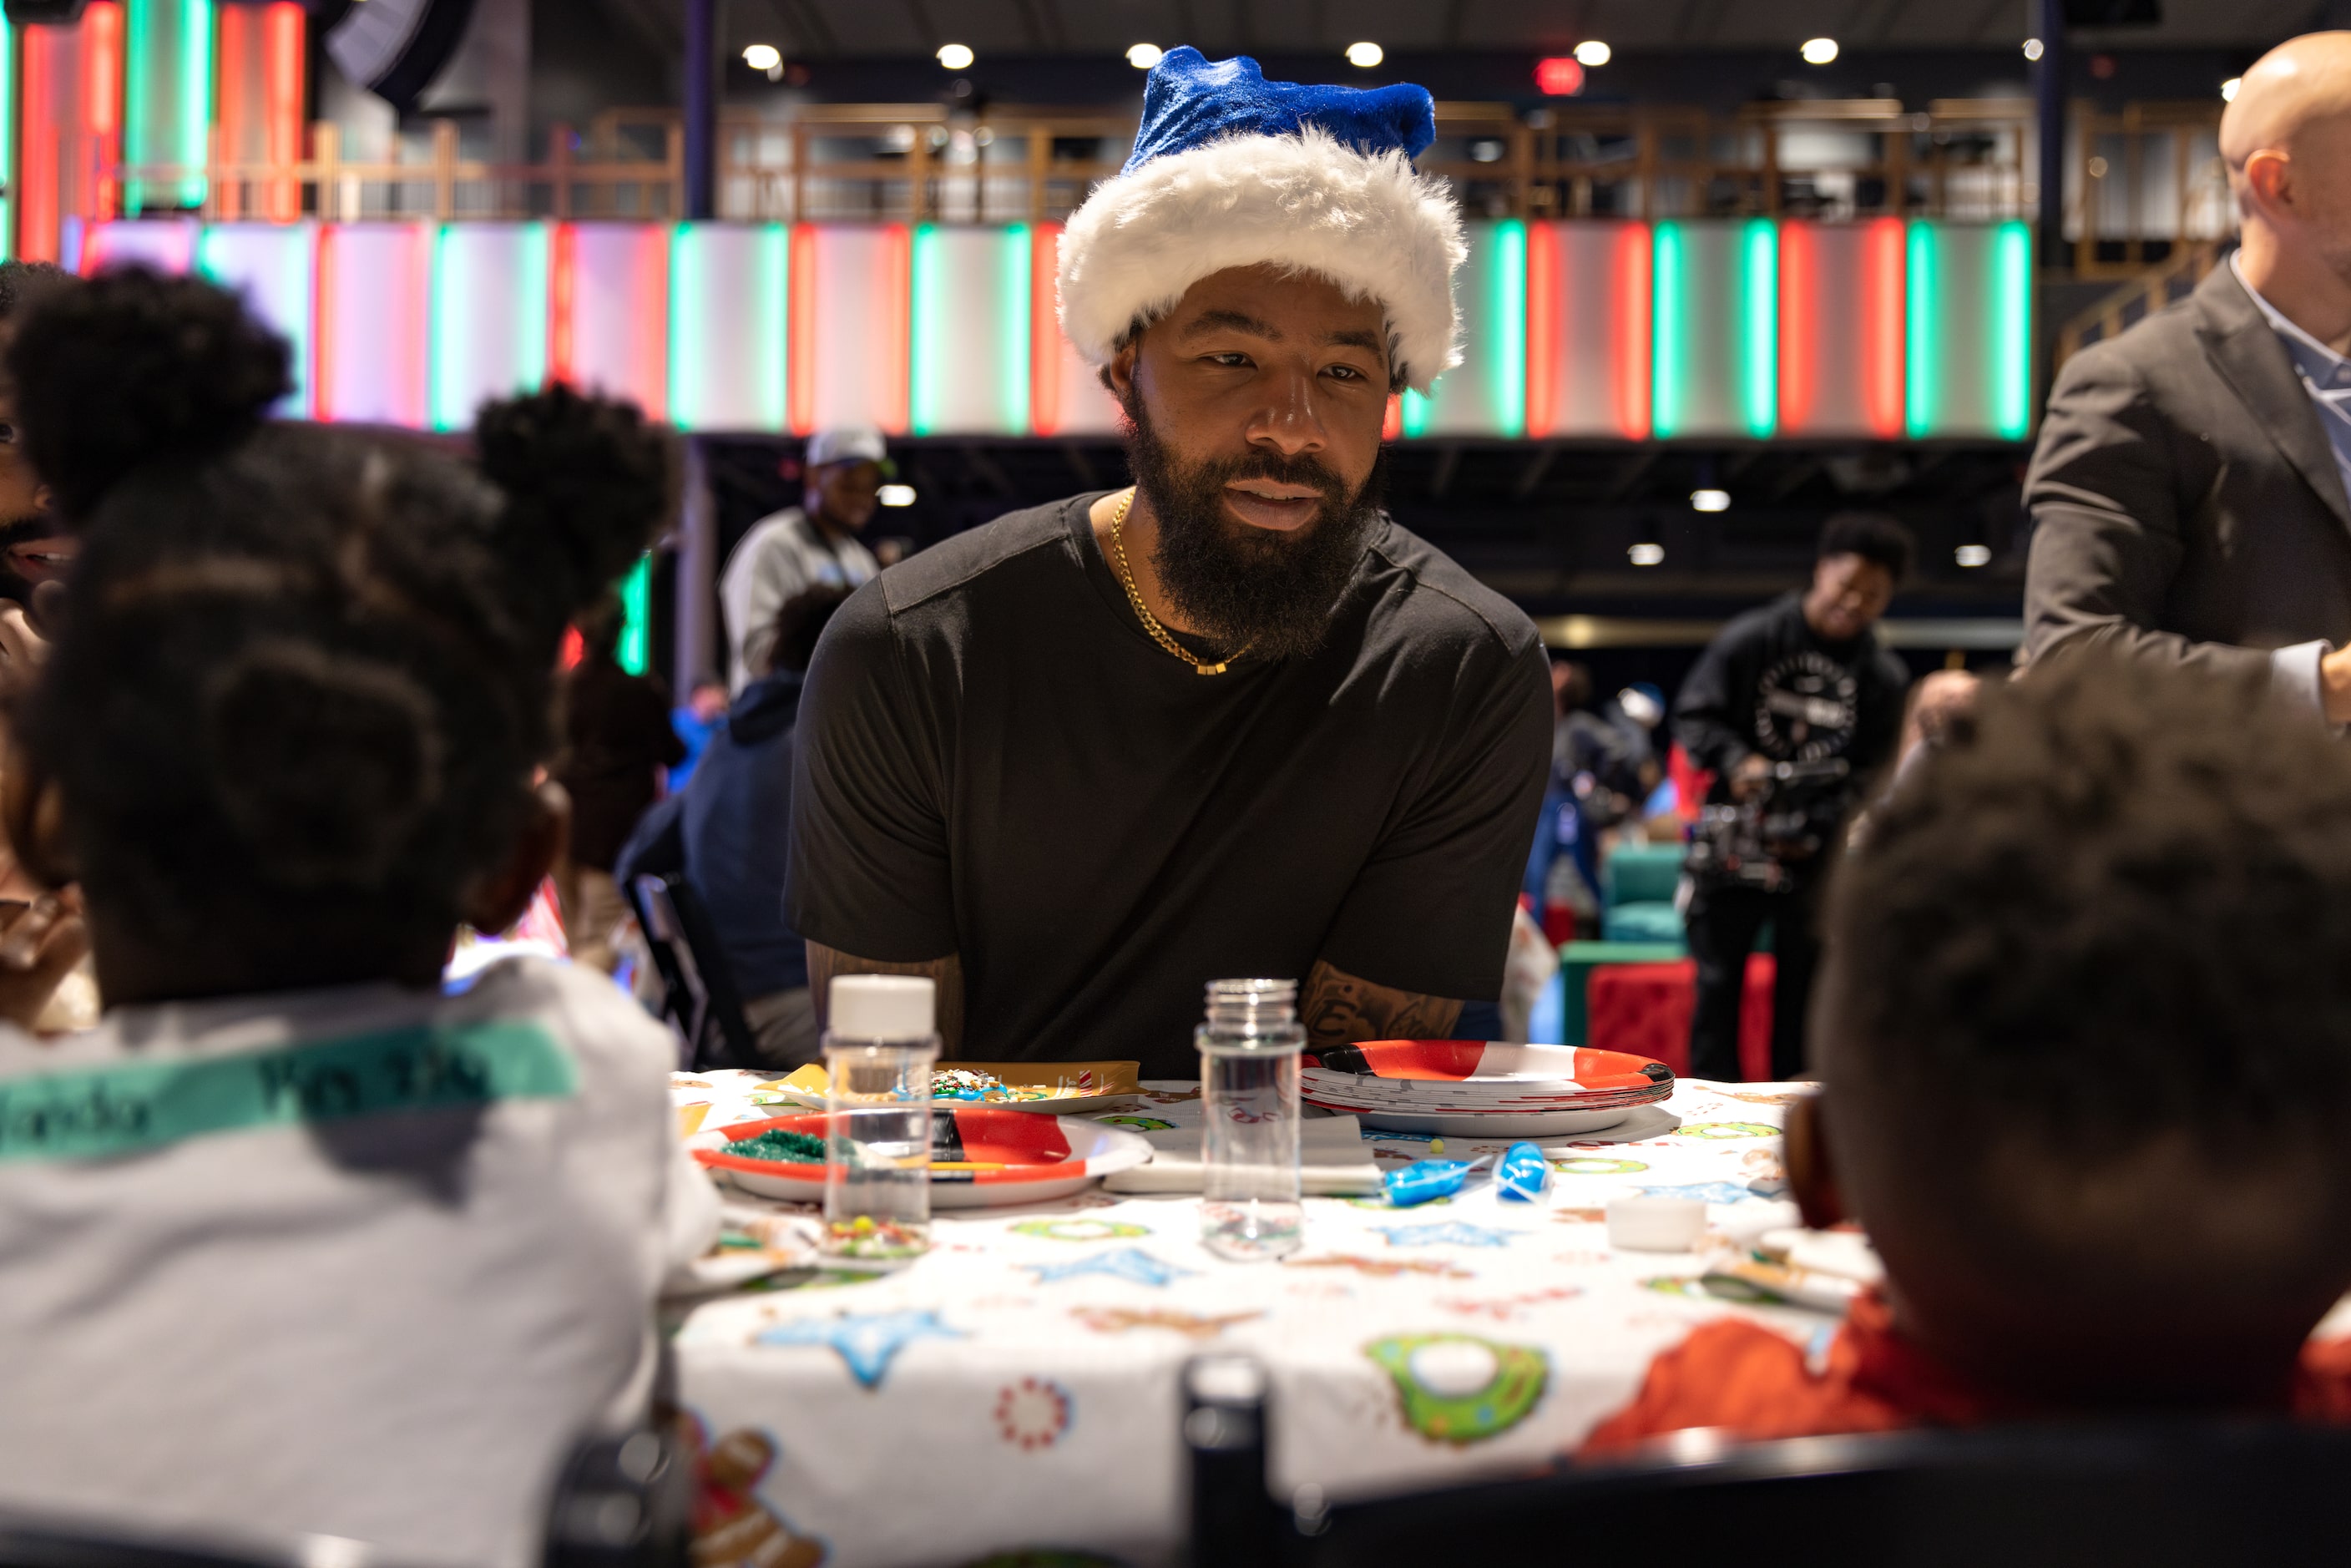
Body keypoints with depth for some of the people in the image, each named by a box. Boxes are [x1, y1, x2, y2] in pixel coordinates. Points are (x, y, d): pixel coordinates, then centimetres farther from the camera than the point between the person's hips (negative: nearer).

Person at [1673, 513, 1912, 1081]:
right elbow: (1694, 714, -1)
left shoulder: (1884, 678, 3)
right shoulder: (1749, 639, -3)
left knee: (1803, 992, 6)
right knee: (1718, 984, 2)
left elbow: (1869, 778, 2)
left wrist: (1810, 835, -13)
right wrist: (1735, 761, -21)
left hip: (1817, 857, 2)